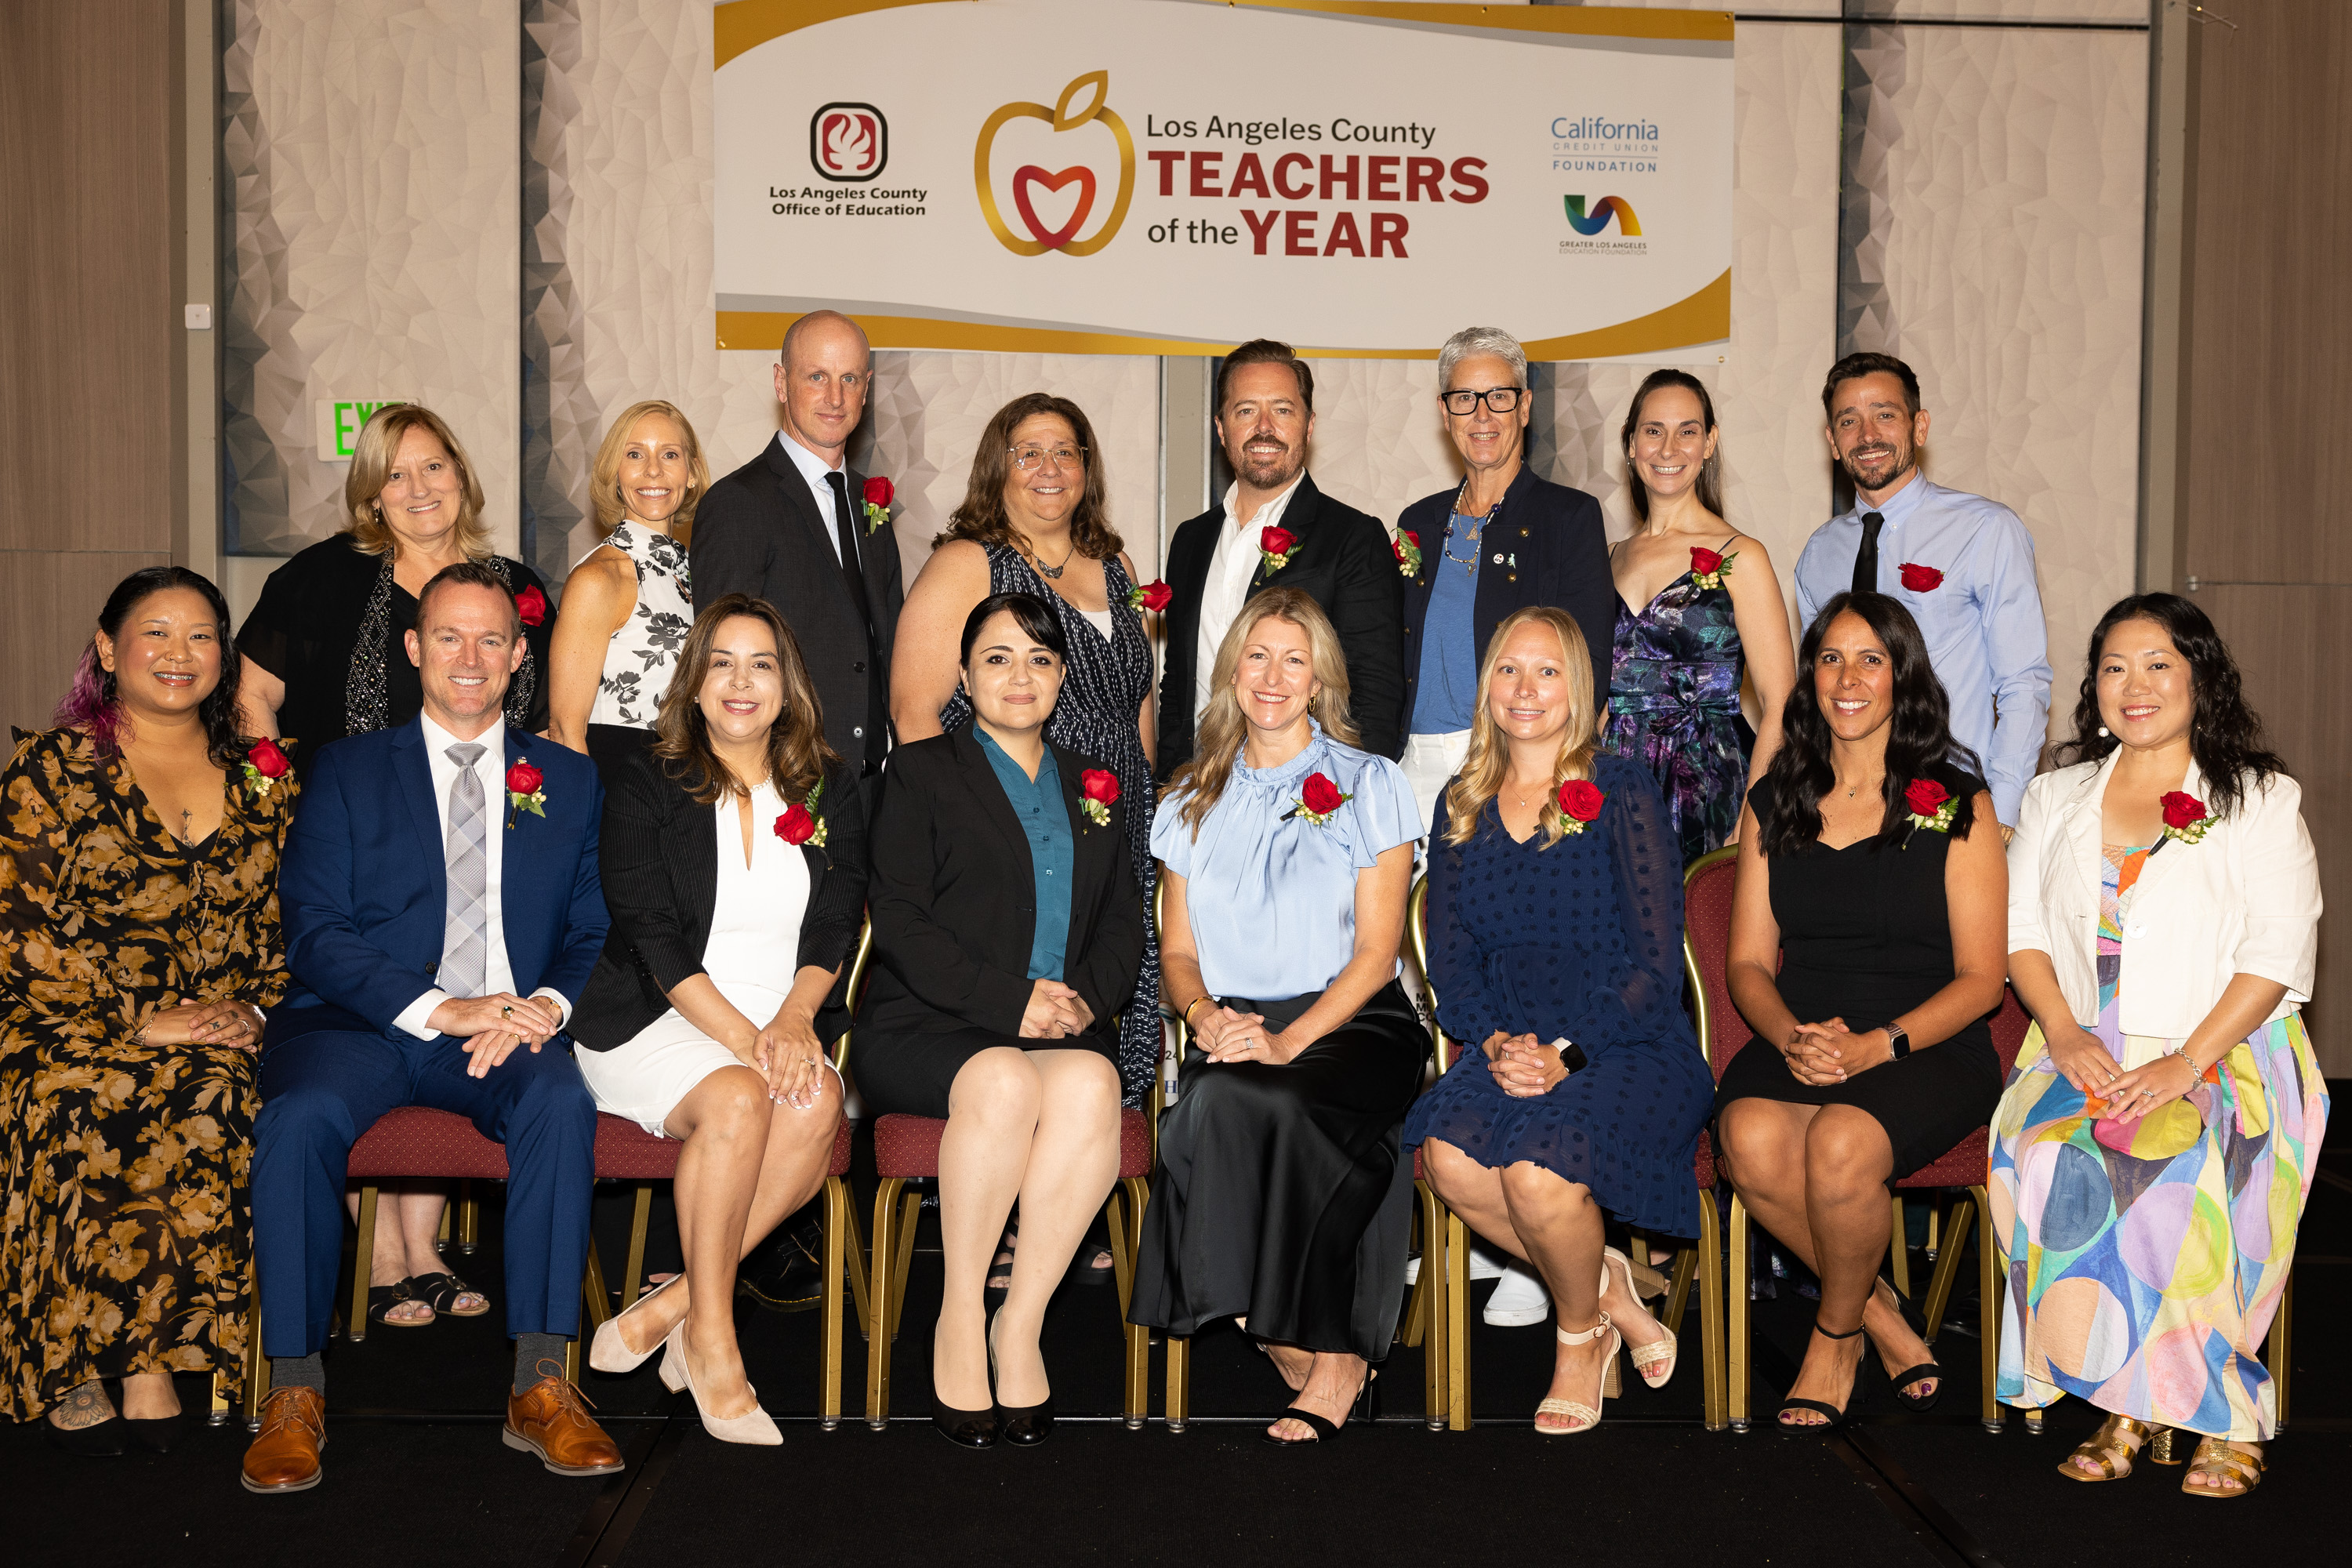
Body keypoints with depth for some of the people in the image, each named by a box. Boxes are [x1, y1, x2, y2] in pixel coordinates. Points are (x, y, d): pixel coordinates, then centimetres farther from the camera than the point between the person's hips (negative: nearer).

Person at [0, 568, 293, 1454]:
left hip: (219, 1035, 2)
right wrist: (139, 1021, -13)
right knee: (91, 1116, -32)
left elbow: (289, 919, 13)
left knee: (210, 1106, -30)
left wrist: (255, 1009, -6)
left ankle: (148, 1359, -22)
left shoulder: (259, 779, 14)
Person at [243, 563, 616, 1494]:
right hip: (362, 1026, 0)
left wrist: (547, 1006, -13)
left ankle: (541, 1385, -29)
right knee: (300, 1116, -33)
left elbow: (594, 933, 12)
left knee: (562, 1098, -33)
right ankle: (294, 1391, -19)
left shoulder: (570, 781, 17)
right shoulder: (347, 771, 11)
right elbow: (313, 930, 0)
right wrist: (437, 1008, -15)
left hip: (505, 1034, 1)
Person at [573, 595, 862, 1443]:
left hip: (785, 1024, 3)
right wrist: (741, 1036, -19)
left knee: (818, 1104, -31)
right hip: (655, 1021, -3)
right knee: (739, 1099, -34)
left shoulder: (831, 790, 12)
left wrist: (793, 1020, -15)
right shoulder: (647, 785, 3)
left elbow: (837, 925, 5)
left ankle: (668, 1308, -21)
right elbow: (650, 936, -7)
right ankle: (709, 1339, -21)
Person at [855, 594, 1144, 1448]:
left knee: (1089, 1083, -33)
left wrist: (1084, 996, -7)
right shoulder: (922, 771, 11)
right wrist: (1011, 1001, -14)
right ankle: (959, 1321, -22)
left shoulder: (1096, 787, 23)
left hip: (1065, 1028, 3)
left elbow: (1124, 926, 16)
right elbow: (899, 921, -2)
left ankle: (1020, 1323, -24)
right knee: (1004, 1083, -36)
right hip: (927, 1027, -3)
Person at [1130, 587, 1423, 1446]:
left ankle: (1328, 1352, -19)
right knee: (1215, 1103, -32)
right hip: (1234, 1029, 3)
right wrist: (1205, 1015, -8)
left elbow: (1377, 951, -2)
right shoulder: (1194, 801, 18)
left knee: (1237, 1101, -35)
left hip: (1350, 1023, -3)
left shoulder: (1369, 785, 6)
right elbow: (1179, 948, 16)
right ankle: (1329, 1355, -17)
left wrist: (1288, 1040, -17)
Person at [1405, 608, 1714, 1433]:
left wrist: (1566, 1054, -17)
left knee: (1538, 1168, -32)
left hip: (1631, 1048, -4)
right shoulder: (1462, 807, 13)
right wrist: (1497, 1045, -10)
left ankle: (1580, 1334, 2)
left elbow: (1656, 968, -5)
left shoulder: (1622, 792, -1)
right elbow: (1451, 968, 11)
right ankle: (1604, 1284, -1)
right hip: (1511, 1049, 4)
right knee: (1447, 1153, -29)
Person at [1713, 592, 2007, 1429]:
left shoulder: (1956, 804, 3)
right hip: (1796, 1042, 3)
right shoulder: (1772, 803, 13)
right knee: (1750, 1135, -31)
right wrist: (1790, 1036, -11)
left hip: (1928, 1048, -3)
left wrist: (1875, 1045, -17)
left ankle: (1835, 1336, -4)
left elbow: (1981, 977, -1)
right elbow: (1749, 961, 12)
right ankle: (1879, 1314, -6)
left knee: (1841, 1141, -34)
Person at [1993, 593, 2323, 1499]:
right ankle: (2130, 1406, -17)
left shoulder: (2261, 800, 6)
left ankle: (2213, 1405, -16)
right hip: (2088, 1054, 3)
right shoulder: (2055, 798, 19)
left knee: (2171, 1165, -34)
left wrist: (2187, 1061, -16)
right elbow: (2022, 932, 12)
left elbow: (2280, 953, -3)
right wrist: (2064, 1033, -8)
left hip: (2226, 1058, -3)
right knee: (2045, 1157, -30)